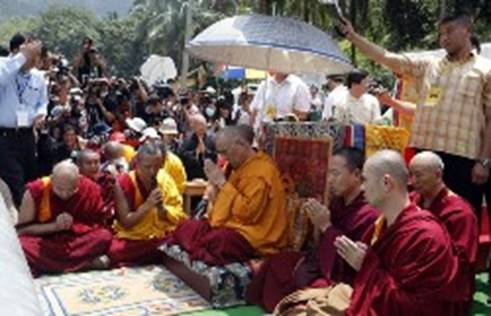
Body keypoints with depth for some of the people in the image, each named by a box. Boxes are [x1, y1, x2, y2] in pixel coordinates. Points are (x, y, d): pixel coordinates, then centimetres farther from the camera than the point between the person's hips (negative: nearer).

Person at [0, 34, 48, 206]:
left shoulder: (38, 76, 6)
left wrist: (40, 114, -3)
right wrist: (23, 56, -33)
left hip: (27, 136, 6)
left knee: (29, 182, 16)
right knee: (14, 185, -11)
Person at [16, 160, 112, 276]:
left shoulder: (90, 189, -9)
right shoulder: (36, 191, -12)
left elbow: (97, 224, -3)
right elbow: (21, 230, -9)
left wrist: (73, 226, -21)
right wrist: (54, 226, -20)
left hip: (77, 242, 0)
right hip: (44, 243, 0)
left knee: (105, 236, -27)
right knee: (22, 244, -35)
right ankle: (89, 263, -29)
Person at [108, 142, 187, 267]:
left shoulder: (165, 179, -3)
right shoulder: (124, 183, -11)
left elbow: (178, 216, -2)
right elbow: (126, 223, -12)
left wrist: (162, 208, -21)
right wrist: (148, 205, -24)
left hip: (162, 235, 2)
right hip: (132, 237, -1)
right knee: (114, 251, -32)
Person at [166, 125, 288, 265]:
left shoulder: (261, 171, -16)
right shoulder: (240, 166, 12)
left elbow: (247, 212, -23)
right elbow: (227, 201, 19)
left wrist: (223, 183, -18)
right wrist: (216, 185, 0)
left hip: (253, 237, -9)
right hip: (234, 225, 9)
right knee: (187, 227, -3)